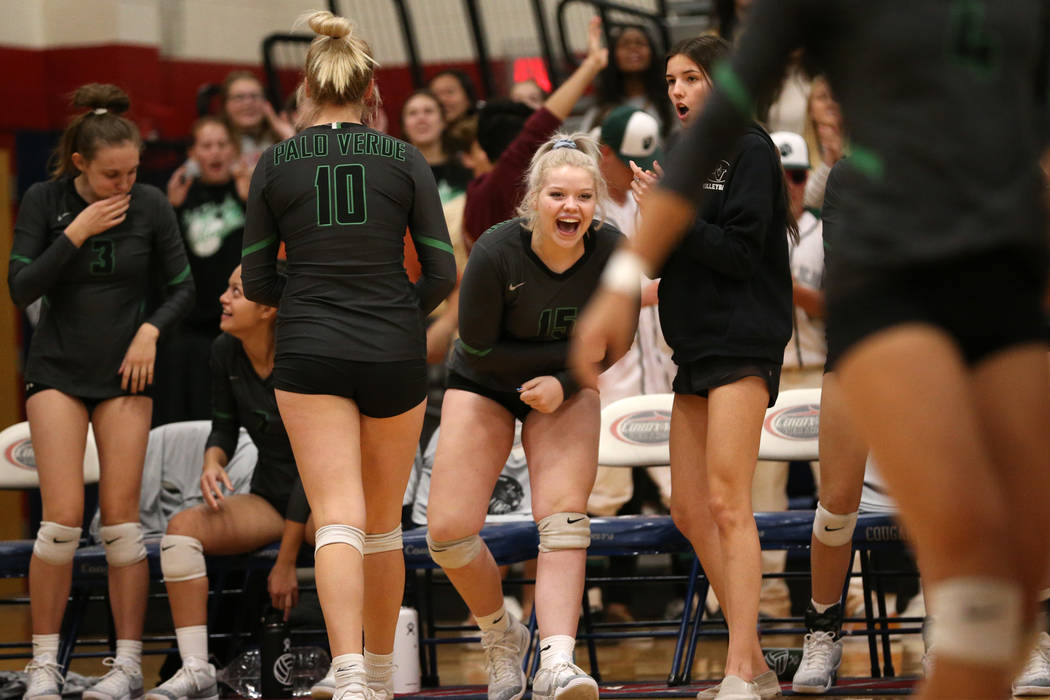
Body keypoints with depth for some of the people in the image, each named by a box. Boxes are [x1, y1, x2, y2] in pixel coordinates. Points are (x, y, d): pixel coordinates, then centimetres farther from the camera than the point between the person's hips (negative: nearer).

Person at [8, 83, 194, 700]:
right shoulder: (45, 201, -7)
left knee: (121, 515, -3)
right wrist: (76, 234, -18)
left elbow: (184, 287, 5)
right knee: (63, 515, -11)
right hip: (58, 369, -1)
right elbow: (21, 289, -11)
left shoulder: (151, 206, -5)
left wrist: (152, 329, -11)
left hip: (125, 372, 1)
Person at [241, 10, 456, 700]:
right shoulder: (406, 160, 1)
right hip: (395, 358, 1)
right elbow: (442, 274, 0)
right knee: (384, 522, 17)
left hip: (310, 358, -1)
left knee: (339, 519, -8)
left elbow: (256, 283, 4)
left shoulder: (275, 164, 1)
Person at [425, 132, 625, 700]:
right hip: (483, 386, -1)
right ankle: (500, 637, 17)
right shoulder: (497, 253, -29)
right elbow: (479, 349, -20)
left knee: (564, 520, -20)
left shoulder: (612, 253, -21)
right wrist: (568, 350, -21)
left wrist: (561, 381, -23)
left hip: (567, 389, 1)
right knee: (448, 532, -10)